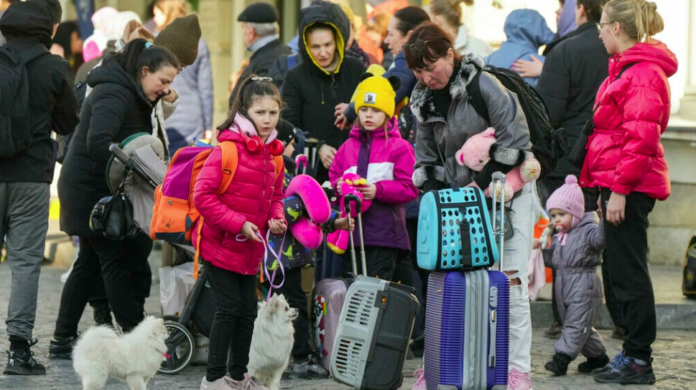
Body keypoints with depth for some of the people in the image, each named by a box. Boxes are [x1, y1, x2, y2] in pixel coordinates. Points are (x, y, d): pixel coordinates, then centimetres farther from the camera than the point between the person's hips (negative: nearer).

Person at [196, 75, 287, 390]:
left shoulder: (273, 154, 6)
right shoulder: (228, 149, -17)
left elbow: (275, 195, 20)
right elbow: (203, 195, -20)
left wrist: (277, 219, -1)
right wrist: (239, 224, -22)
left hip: (249, 248, 7)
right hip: (219, 244, -7)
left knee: (248, 311, 12)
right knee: (229, 308, -6)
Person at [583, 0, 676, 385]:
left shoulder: (644, 73, -15)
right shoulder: (627, 67, 18)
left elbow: (641, 137, -21)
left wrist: (619, 189, -22)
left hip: (628, 186, -10)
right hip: (619, 183, 10)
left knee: (628, 273, -6)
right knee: (623, 270, 13)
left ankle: (639, 360, -2)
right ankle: (634, 354, 18)